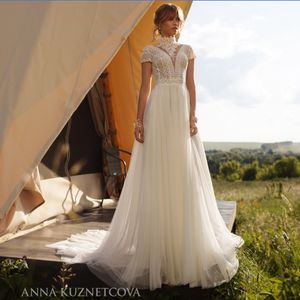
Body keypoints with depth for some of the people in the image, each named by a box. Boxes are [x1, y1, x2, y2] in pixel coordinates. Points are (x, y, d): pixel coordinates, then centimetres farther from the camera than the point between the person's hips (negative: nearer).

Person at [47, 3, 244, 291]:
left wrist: (193, 116, -1)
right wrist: (139, 120, -7)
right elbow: (145, 87, 1)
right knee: (158, 172, -3)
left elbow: (191, 86, 10)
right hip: (159, 110, -3)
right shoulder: (149, 51, 7)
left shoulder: (187, 50, 16)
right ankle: (158, 241, 9)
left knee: (186, 173, 2)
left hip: (182, 111, 3)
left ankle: (185, 235, 15)